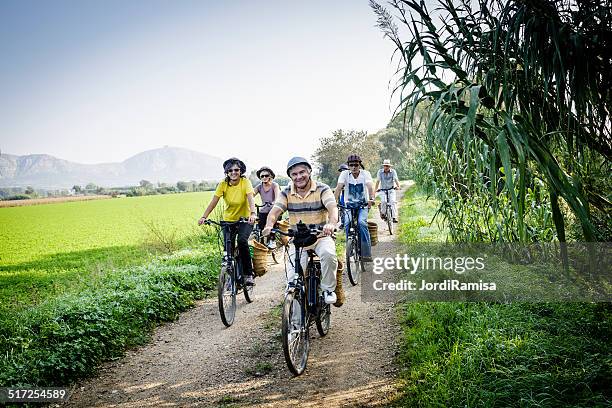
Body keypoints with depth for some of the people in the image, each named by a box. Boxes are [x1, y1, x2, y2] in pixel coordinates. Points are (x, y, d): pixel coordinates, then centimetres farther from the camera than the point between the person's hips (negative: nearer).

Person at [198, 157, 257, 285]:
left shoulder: (245, 182, -13)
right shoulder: (223, 184, -8)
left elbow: (250, 199, -27)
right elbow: (213, 202, -13)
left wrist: (252, 213, -45)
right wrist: (204, 217, -27)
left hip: (245, 219, -3)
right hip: (228, 220, 3)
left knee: (242, 240, -27)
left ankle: (248, 274, -15)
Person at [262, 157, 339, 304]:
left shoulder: (322, 189, -7)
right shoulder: (286, 193, 1)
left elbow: (332, 208, -23)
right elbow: (275, 211, -12)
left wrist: (331, 224, -47)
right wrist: (269, 226, -35)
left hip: (321, 236, -2)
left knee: (329, 254, -34)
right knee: (293, 280, -11)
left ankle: (328, 289, -8)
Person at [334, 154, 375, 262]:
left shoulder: (365, 173, -9)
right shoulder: (344, 174, -6)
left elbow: (370, 187, -23)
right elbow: (338, 188, -15)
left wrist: (371, 199, -42)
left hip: (363, 204, -2)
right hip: (349, 205, 2)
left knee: (362, 222, -26)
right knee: (347, 223, -23)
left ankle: (366, 253, -20)